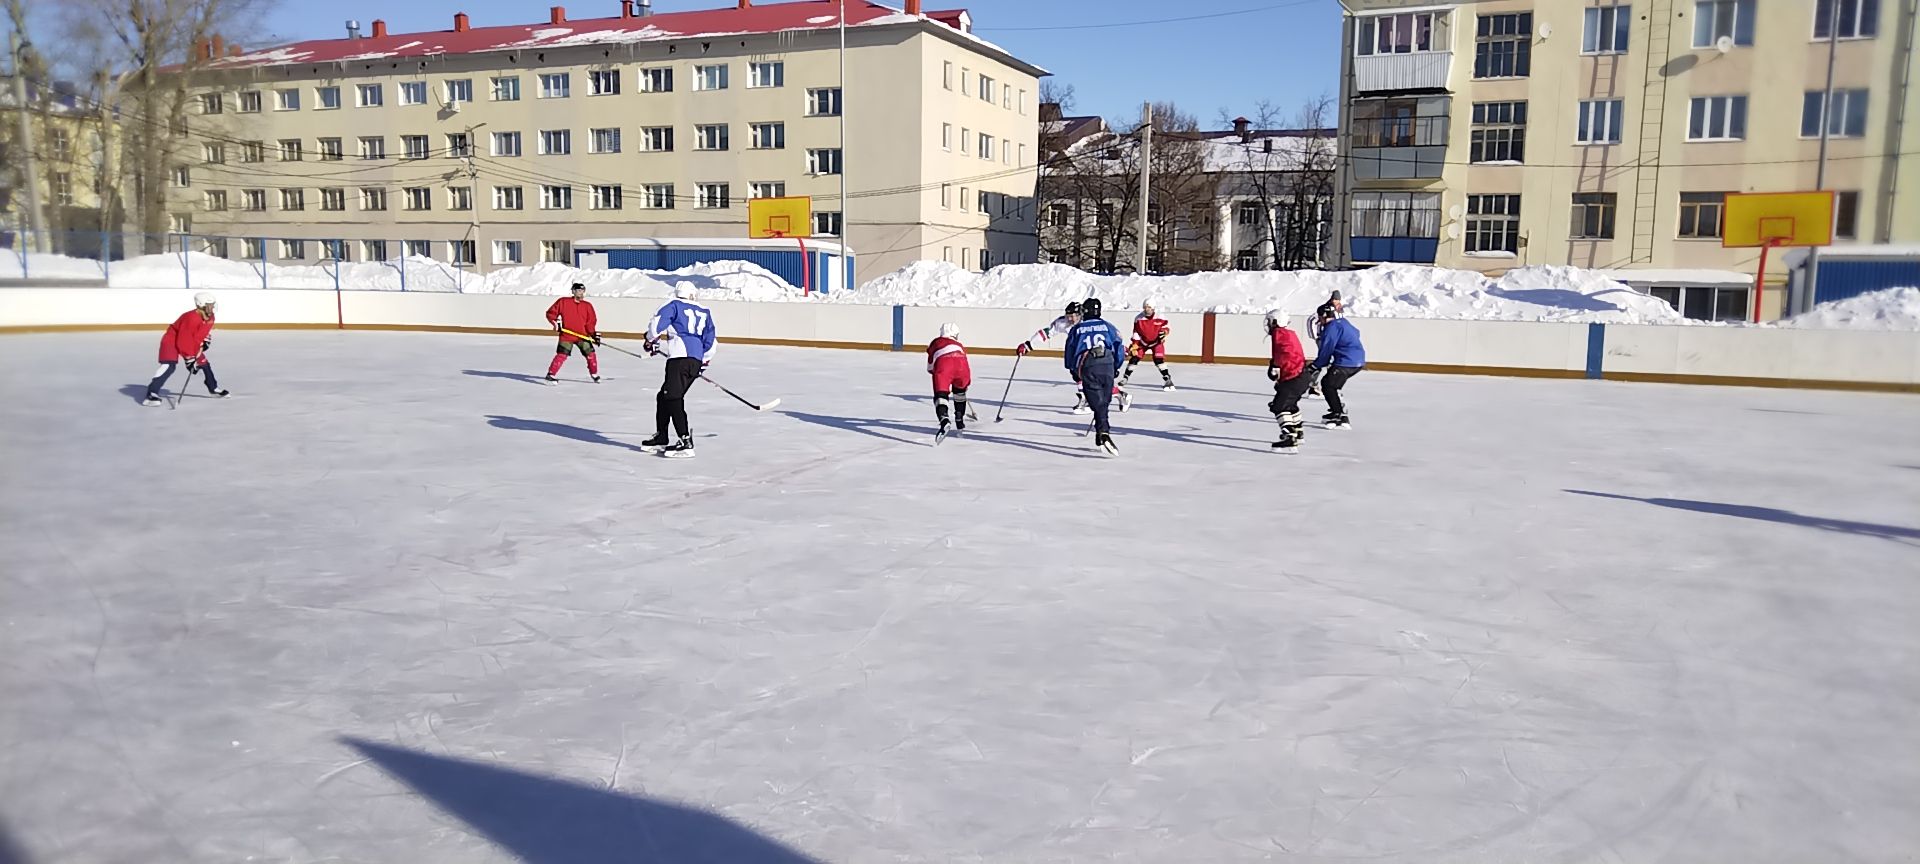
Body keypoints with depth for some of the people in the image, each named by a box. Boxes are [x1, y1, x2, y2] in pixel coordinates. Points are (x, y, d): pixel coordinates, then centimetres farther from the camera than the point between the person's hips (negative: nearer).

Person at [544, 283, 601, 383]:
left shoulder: (587, 306, 5)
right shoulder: (563, 302, -2)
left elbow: (592, 322, 5)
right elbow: (550, 313, 4)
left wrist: (595, 334, -5)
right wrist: (555, 322, -10)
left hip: (582, 336, 3)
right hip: (566, 335, -3)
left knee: (590, 354, 0)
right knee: (562, 355, -13)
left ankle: (595, 375, 18)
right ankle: (551, 375, -4)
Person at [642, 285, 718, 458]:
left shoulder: (675, 306, 9)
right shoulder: (704, 312, 23)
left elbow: (657, 323, -3)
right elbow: (711, 338, 18)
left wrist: (651, 340, 15)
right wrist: (705, 362, 26)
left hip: (680, 357, -7)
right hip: (697, 361, 7)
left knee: (673, 399, -12)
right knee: (664, 396, 18)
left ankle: (686, 443, -23)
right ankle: (660, 439, 23)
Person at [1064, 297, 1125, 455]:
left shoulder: (1076, 329, 18)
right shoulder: (1107, 326, 18)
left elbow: (1070, 351, 20)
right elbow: (1118, 345, 13)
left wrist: (1073, 370, 33)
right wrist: (1116, 367, 23)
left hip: (1086, 367, -1)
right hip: (1107, 364, 1)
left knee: (1098, 402, -6)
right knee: (1103, 401, 15)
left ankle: (1103, 434, -25)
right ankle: (1101, 435, 18)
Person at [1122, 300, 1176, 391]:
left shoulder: (1159, 318, -16)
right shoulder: (1138, 318, -14)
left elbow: (1166, 326, -2)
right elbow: (1136, 332, -9)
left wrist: (1164, 331, -25)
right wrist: (1134, 345, -15)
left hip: (1156, 342, -2)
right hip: (1143, 342, 2)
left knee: (1159, 359, -18)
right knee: (1134, 358, -4)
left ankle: (1168, 379, -12)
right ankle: (1125, 378, 10)